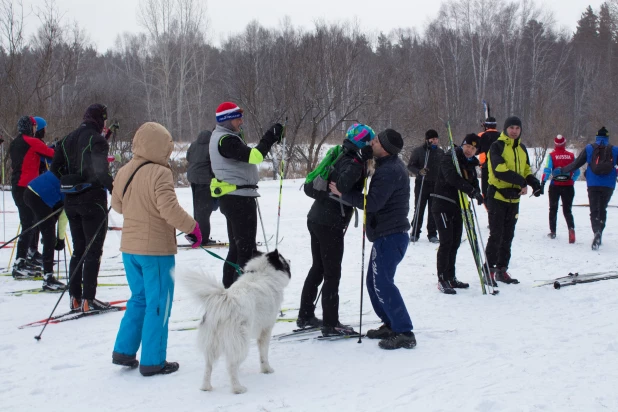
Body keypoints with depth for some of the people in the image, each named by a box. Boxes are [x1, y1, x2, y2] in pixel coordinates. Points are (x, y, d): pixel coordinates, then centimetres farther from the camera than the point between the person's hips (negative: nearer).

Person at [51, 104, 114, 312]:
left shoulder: (68, 139, 11)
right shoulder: (96, 140, -12)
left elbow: (55, 167, 12)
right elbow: (100, 170, -25)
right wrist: (113, 188, -18)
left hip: (71, 200, 7)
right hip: (93, 199, -7)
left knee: (78, 250, 15)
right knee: (94, 251, 0)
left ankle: (75, 298, 14)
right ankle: (88, 299, -2)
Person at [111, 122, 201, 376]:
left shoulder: (124, 172, 5)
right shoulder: (160, 173, -18)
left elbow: (117, 205, 18)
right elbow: (169, 209, -26)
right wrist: (193, 227, -14)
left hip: (129, 248, 7)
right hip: (156, 250, -7)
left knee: (139, 299, 21)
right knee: (158, 304, 3)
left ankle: (124, 351, 21)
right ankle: (153, 362, 7)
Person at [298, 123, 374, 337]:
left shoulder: (340, 158, 11)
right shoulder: (350, 163, -15)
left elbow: (310, 187, 10)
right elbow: (342, 186, -32)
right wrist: (359, 161, -26)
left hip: (316, 219, 9)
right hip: (330, 225, -9)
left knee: (318, 268, 19)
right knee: (332, 274, -2)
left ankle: (305, 316, 26)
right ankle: (331, 324, 3)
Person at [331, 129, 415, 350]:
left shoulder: (389, 171, -20)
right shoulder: (392, 165, 14)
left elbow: (372, 203, -23)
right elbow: (376, 201, 20)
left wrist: (342, 193, -15)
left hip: (390, 235, -11)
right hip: (388, 233, 11)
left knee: (382, 283, -12)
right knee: (374, 281, 15)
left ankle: (404, 333, -9)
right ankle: (391, 325, 23)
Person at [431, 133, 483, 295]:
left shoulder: (470, 163, 14)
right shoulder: (450, 157, -12)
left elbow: (473, 182, 15)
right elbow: (452, 178, -27)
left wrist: (477, 193, -8)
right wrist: (472, 191, -31)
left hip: (458, 206, 8)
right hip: (443, 205, -8)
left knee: (455, 242, 11)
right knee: (446, 242, -10)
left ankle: (450, 277, 21)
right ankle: (442, 280, -6)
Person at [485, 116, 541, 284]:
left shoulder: (521, 148, 14)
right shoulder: (497, 146, -8)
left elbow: (526, 170, 19)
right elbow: (500, 169, -21)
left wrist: (534, 182, -2)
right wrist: (521, 181, -26)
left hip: (514, 198, 7)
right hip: (498, 196, -7)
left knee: (508, 236, 11)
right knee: (496, 234, -7)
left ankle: (501, 269, 19)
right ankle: (489, 269, 1)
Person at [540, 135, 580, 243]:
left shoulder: (552, 155, -5)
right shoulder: (571, 155, 1)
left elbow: (547, 170, -14)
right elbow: (577, 172, 6)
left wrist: (542, 183, -15)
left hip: (555, 186, -1)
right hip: (568, 186, 1)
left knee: (553, 209, 17)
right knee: (567, 210, 7)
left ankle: (553, 232, 21)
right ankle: (571, 228, -19)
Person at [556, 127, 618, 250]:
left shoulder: (589, 148, 3)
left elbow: (576, 164, 5)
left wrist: (561, 171, 16)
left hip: (593, 185, -1)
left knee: (594, 211, -2)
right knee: (602, 209, 17)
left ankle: (597, 231, -28)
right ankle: (599, 235, 19)